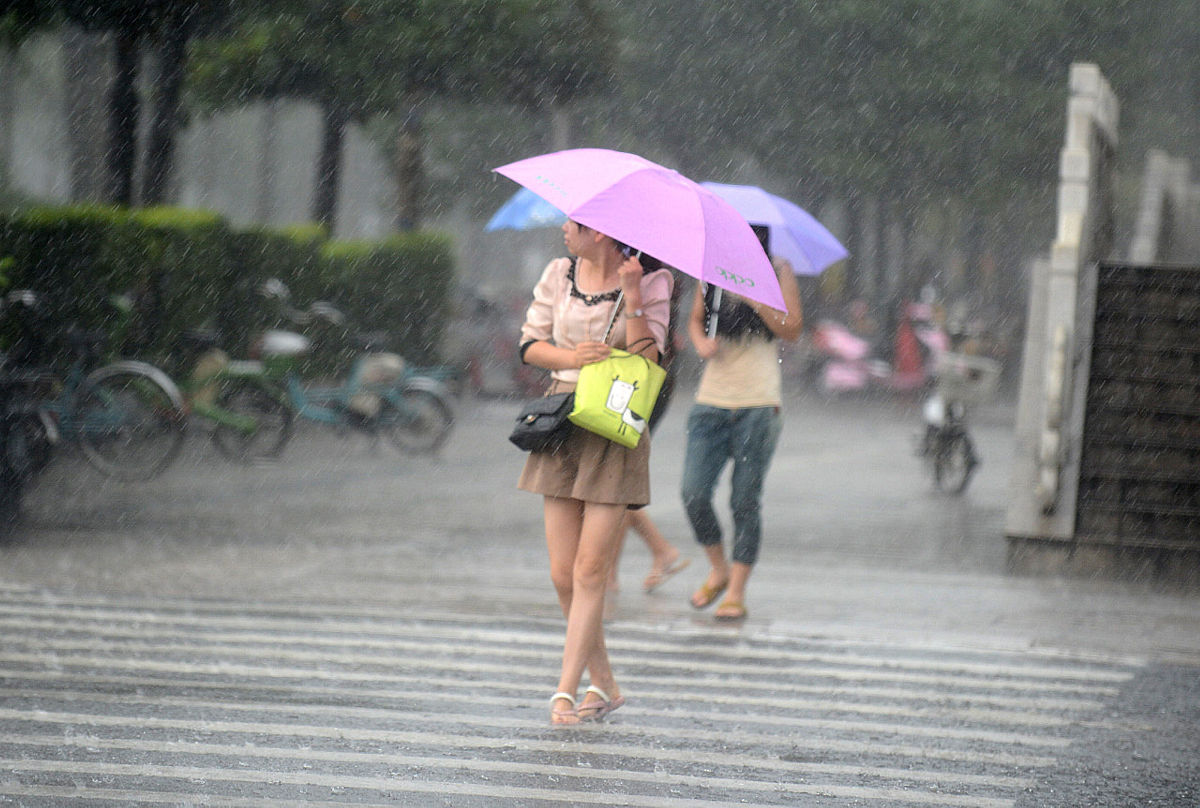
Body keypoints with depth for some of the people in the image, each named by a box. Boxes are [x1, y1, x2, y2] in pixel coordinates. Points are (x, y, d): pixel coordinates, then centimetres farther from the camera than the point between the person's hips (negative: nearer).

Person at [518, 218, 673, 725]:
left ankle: (566, 689, -3)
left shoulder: (650, 284, -4)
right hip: (562, 422, 4)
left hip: (616, 433, -4)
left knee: (589, 571, -8)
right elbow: (530, 345, 9)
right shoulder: (559, 275, 8)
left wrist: (632, 297, -20)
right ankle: (604, 685, 17)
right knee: (563, 574, 2)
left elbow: (646, 360, -11)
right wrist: (571, 356, -10)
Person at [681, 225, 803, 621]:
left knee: (746, 500, -1)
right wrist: (701, 343, -2)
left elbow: (792, 329, -4)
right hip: (711, 401, 3)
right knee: (693, 493, -7)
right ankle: (719, 570, 17)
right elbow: (696, 318, 20)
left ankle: (736, 592, 9)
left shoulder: (777, 271, 3)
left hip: (758, 404, -3)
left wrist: (754, 296, -16)